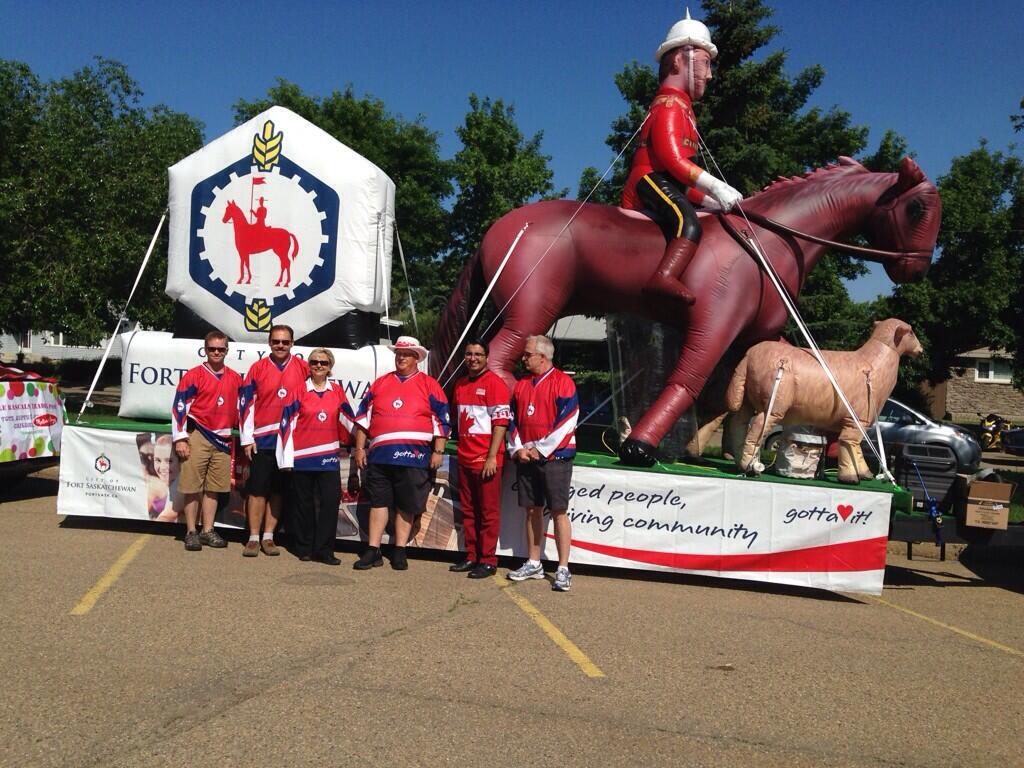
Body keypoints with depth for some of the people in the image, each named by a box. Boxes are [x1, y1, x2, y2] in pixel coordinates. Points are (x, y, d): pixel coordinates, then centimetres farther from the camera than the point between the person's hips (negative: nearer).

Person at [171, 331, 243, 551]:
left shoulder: (235, 378, 10)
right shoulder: (194, 375, -3)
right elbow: (179, 407, -5)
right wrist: (180, 438, -10)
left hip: (223, 439, 4)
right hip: (198, 436, -4)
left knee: (214, 488, 9)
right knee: (193, 487, -1)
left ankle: (208, 531, 18)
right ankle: (191, 532, 7)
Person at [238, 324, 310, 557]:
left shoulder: (303, 368, 4)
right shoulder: (258, 368, 2)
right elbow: (246, 403, 2)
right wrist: (247, 438, -2)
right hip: (261, 440, -1)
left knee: (278, 490, 8)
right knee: (257, 490, 0)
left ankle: (268, 537, 16)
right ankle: (253, 538, 7)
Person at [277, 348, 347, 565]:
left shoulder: (337, 391, 8)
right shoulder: (300, 390, 1)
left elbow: (344, 420, 18)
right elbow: (287, 421, -1)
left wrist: (345, 443, 22)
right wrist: (286, 456, -3)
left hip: (329, 457, 2)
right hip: (302, 456, -2)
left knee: (331, 501, -6)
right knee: (304, 503, 7)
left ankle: (324, 550, 0)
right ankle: (304, 548, 18)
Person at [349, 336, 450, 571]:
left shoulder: (429, 385, 7)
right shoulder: (379, 384, 15)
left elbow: (441, 421, 3)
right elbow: (363, 418, 16)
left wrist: (438, 451, -4)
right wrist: (359, 448, 9)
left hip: (414, 457, -2)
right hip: (380, 455, 3)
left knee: (406, 505, 4)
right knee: (378, 502, 5)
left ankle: (399, 552, 14)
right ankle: (373, 551, 11)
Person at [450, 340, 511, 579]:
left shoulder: (495, 383, -7)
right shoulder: (460, 385, 15)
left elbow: (501, 422, -12)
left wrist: (491, 457, -17)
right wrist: (460, 448, 17)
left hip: (486, 460, -7)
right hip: (464, 459, 7)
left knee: (488, 512, 0)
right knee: (468, 511, 12)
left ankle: (488, 561, 6)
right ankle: (471, 557, 21)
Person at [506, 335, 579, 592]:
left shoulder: (563, 382, -7)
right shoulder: (521, 385, 13)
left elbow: (566, 422, -13)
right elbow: (513, 420, 16)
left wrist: (540, 450, -12)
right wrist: (517, 449, 2)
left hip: (554, 457, -6)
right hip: (526, 457, 6)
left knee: (558, 511, -6)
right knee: (532, 510, 11)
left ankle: (563, 570, -2)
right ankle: (533, 564, 20)